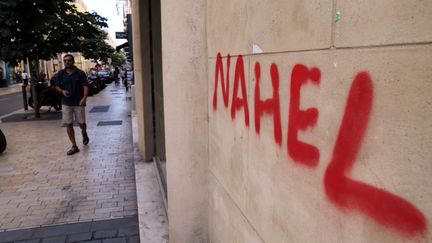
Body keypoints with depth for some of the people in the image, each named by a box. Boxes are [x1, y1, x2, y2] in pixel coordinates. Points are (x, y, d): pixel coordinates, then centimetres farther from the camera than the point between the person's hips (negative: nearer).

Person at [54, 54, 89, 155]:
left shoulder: (80, 73, -4)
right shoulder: (60, 74, 5)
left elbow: (85, 87, -12)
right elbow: (57, 86, 13)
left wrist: (84, 98, -29)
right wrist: (62, 91, -10)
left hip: (79, 103, -2)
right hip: (66, 103, 3)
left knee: (82, 124, 5)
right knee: (68, 125, 1)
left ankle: (84, 133, 41)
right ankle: (74, 146, 10)